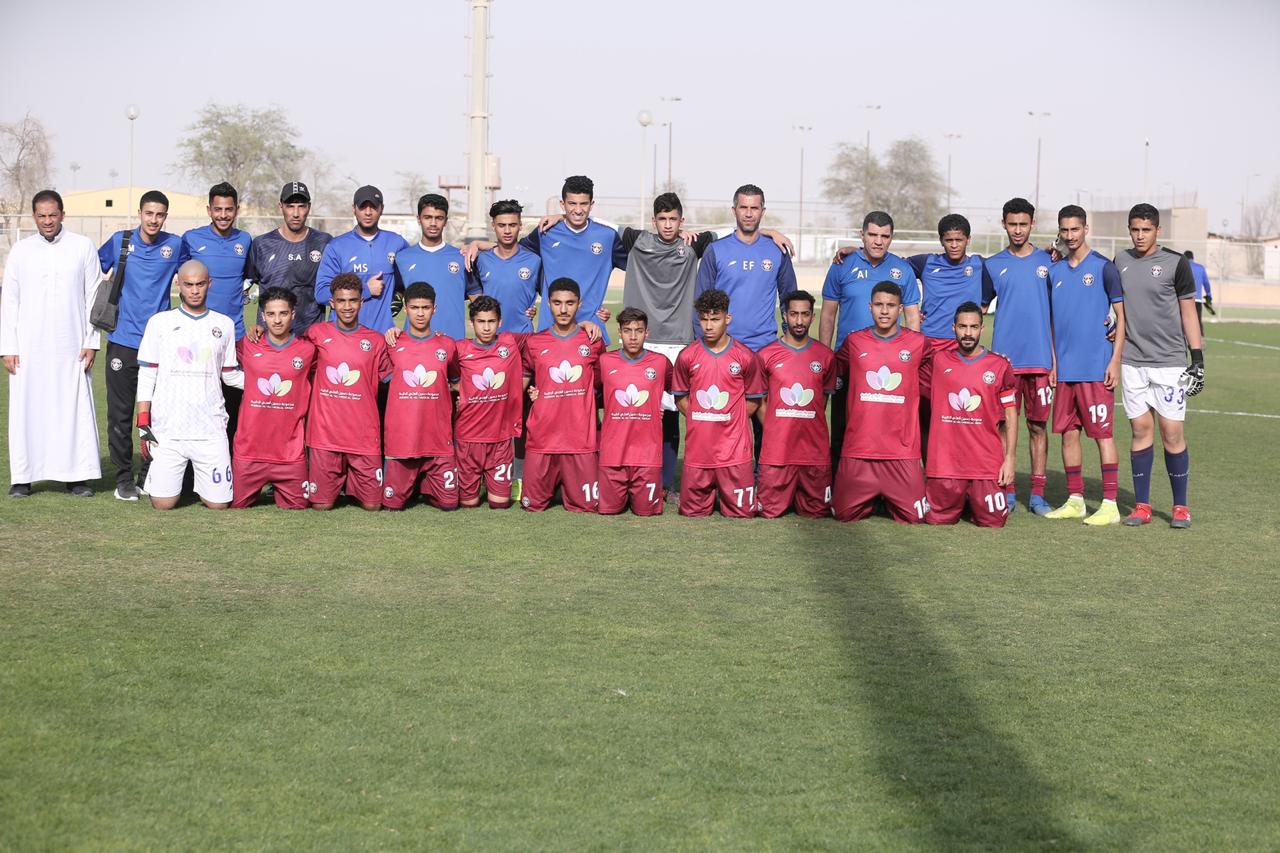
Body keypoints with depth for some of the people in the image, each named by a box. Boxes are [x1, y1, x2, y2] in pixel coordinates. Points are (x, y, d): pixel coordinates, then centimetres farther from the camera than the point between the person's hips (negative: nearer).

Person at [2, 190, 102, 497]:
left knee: (75, 409, -2)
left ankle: (76, 475, 4)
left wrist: (91, 342, -1)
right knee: (26, 410, -1)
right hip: (29, 347, 1)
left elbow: (93, 296, 5)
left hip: (71, 346, -1)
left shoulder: (82, 247, 4)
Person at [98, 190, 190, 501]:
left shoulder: (175, 245, 2)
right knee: (120, 414, 1)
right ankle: (124, 478, 8)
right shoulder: (119, 241, 1)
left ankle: (149, 476, 16)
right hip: (123, 341, -1)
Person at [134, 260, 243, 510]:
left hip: (211, 430, 1)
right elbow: (146, 376, 6)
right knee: (163, 503, -7)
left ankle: (201, 481, 28)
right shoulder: (160, 322, 7)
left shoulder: (224, 324, 11)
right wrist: (143, 424, -1)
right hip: (167, 430, -1)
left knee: (218, 503, -5)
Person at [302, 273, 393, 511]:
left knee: (372, 505, 2)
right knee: (321, 504, 2)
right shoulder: (317, 334, 3)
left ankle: (353, 484, 35)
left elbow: (391, 378, 13)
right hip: (325, 432, 0)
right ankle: (338, 481, 35)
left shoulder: (376, 341, 6)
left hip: (364, 435, 0)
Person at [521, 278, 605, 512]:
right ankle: (552, 483, 33)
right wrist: (530, 391, 5)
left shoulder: (593, 342, 4)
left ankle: (569, 484, 29)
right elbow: (525, 377, 23)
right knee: (532, 504, 2)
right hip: (542, 437, 1)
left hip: (581, 438, -1)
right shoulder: (534, 343, 6)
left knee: (587, 505, -2)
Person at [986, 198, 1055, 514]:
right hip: (1004, 358, 0)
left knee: (1037, 425, 3)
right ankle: (1007, 492, 9)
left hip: (1040, 360, 0)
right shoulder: (993, 265, 7)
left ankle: (1037, 494, 8)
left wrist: (1055, 359, 1)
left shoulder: (1047, 262, 7)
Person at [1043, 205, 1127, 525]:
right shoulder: (1054, 272, 12)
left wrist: (1115, 360, -10)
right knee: (1068, 433, 8)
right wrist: (1051, 361, 9)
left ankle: (1110, 505, -2)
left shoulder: (1104, 268, -3)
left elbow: (1122, 316, -4)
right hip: (1064, 369, 6)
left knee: (1103, 433, -4)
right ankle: (1075, 500, 16)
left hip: (1096, 367, -6)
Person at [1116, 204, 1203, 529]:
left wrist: (1198, 357, -4)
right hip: (1132, 361, 3)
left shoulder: (1175, 263, -2)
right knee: (1141, 430, 4)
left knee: (1172, 433, -4)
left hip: (1169, 361, -3)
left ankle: (1180, 506, 6)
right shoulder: (1121, 261, 10)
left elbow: (1188, 311, 0)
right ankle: (1142, 506, 9)